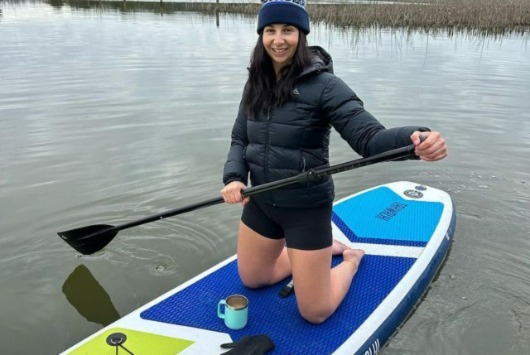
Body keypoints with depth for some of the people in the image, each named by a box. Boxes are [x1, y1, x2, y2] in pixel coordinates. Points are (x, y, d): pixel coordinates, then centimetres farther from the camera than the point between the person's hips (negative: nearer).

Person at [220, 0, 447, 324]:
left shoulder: (322, 84, -19)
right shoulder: (256, 84, 1)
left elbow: (368, 137, -26)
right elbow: (240, 139, 5)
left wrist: (414, 138, -47)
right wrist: (234, 178, -15)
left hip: (306, 207, -6)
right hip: (261, 202, 6)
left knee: (315, 313, 5)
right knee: (251, 280, 25)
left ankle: (351, 258, 34)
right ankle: (322, 250, 40)